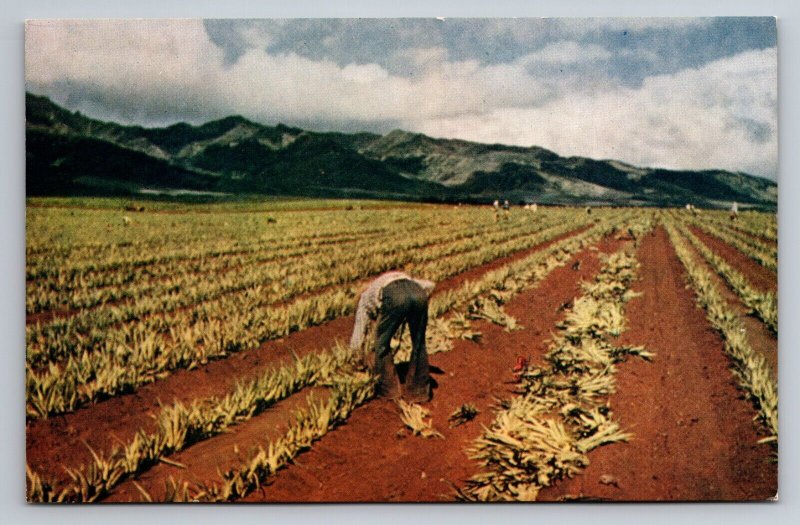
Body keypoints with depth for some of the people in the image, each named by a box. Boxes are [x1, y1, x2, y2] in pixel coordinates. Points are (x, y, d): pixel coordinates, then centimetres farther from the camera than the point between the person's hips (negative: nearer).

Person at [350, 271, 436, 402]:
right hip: (418, 294, 4)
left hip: (395, 298, -4)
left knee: (382, 344, 18)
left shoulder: (366, 297, 37)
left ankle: (388, 389, 25)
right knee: (419, 345, 20)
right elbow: (430, 285, 34)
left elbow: (357, 340, 35)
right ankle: (419, 391, 29)